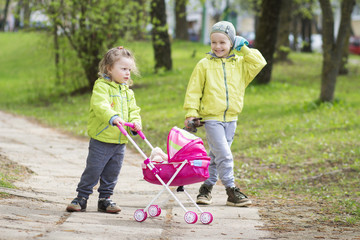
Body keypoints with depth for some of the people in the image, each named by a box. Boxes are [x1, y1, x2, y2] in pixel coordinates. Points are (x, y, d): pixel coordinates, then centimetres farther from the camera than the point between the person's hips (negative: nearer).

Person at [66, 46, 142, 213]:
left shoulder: (128, 92, 15)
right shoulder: (101, 86, -9)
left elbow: (133, 111, 16)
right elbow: (100, 105, -25)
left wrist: (135, 123, -7)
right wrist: (112, 117, -42)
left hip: (120, 141, 6)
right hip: (101, 139, -6)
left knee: (111, 174, 11)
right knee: (93, 171, -3)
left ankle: (105, 199, 22)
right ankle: (81, 198, 7)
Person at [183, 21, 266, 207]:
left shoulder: (240, 63, 6)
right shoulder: (204, 65, -2)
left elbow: (259, 63, -1)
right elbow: (194, 90, 0)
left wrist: (244, 49, -3)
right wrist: (191, 112, -6)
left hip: (231, 117, 4)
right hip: (212, 117, -4)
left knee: (216, 155, 12)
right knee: (224, 154, -11)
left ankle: (207, 187, 24)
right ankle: (231, 191, -7)